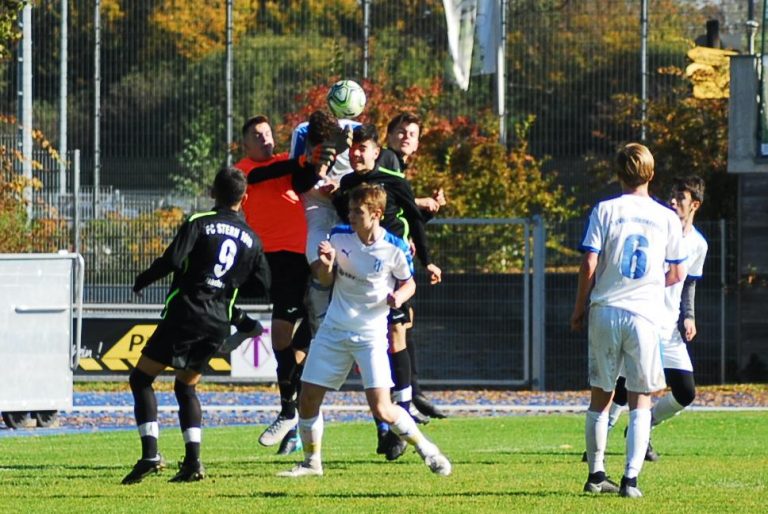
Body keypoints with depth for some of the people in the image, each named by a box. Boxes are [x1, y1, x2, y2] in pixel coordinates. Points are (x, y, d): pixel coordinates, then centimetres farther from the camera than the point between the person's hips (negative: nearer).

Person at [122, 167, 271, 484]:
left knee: (141, 378, 5)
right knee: (186, 386, 20)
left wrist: (141, 282, -1)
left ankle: (150, 454, -10)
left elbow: (172, 260, -16)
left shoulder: (199, 224, -4)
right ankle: (193, 461, 4)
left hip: (184, 313, -5)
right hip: (218, 324, 5)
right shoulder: (252, 240, 10)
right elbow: (264, 285, 11)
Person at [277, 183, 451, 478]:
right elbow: (326, 282, 8)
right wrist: (326, 265, -14)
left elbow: (409, 284, 3)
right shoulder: (339, 237, -3)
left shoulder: (395, 249, -13)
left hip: (371, 335, -4)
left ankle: (427, 450, 8)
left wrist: (399, 296, -19)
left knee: (382, 409, -13)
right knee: (307, 400, 1)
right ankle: (311, 463, 20)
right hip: (333, 331, 4)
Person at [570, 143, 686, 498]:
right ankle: (631, 479, -6)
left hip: (604, 311, 0)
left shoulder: (605, 211, -1)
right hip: (645, 315, 0)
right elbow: (677, 274, 10)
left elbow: (589, 265, -5)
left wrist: (578, 309, 6)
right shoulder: (666, 218, 4)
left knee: (600, 397, 11)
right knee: (640, 401, 4)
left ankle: (596, 474, 15)